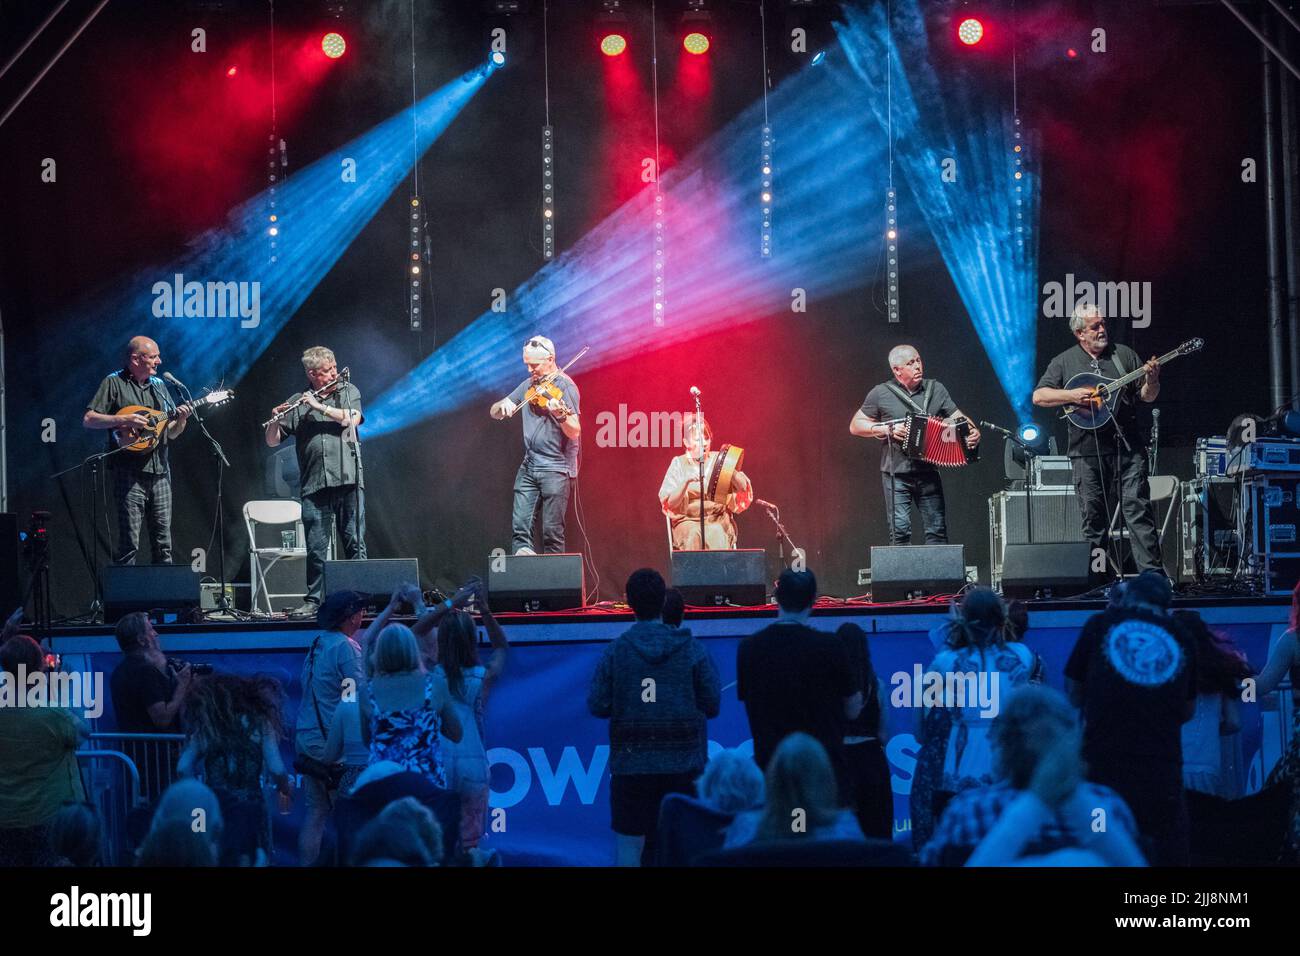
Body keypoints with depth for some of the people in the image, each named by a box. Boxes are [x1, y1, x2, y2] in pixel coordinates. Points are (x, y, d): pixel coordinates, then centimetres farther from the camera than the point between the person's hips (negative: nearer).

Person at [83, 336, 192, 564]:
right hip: (129, 471, -6)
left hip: (160, 470, 6)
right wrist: (124, 420, -17)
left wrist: (180, 420, -3)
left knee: (163, 544, 5)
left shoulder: (159, 386, 17)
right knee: (129, 544, -9)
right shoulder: (114, 383, 1)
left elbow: (171, 434, 18)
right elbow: (88, 420, -7)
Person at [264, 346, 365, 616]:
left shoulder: (349, 391, 12)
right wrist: (276, 420, -11)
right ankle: (313, 600, 8)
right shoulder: (297, 403, 10)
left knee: (354, 543, -1)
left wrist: (319, 406, -9)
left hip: (348, 480, -1)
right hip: (314, 485, 1)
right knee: (315, 548, 1)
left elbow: (352, 419, -7)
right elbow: (272, 441, 9)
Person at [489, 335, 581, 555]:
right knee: (520, 525, -3)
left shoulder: (565, 387, -8)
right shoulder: (528, 385, 12)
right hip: (528, 466, 6)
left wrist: (560, 414, -37)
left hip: (555, 469, -6)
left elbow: (575, 432, -16)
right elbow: (494, 412, 15)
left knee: (552, 532, -5)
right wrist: (503, 406, -9)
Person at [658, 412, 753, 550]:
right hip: (688, 520, -1)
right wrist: (686, 481, -21)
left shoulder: (718, 460, 7)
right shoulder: (679, 464, 4)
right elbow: (670, 503, -4)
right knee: (694, 535, -33)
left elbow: (744, 488, -1)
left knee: (716, 533, -32)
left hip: (719, 519, 1)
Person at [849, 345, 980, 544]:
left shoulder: (936, 389, 9)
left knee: (937, 530, 0)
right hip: (897, 474, -2)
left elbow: (958, 417, 8)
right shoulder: (881, 394, 1)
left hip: (928, 473, 3)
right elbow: (855, 426, 5)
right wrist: (887, 430, -9)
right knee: (900, 530, -7)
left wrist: (973, 432, -13)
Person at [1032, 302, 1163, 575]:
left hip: (1127, 447, 0)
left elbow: (1147, 396, 12)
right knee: (1093, 518, 3)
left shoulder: (1124, 355, 11)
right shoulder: (1064, 362, 8)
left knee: (1138, 507, -9)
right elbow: (1039, 396, 2)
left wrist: (1151, 381, -10)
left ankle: (1152, 572, -11)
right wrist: (1071, 395, -12)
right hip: (1087, 452, 0)